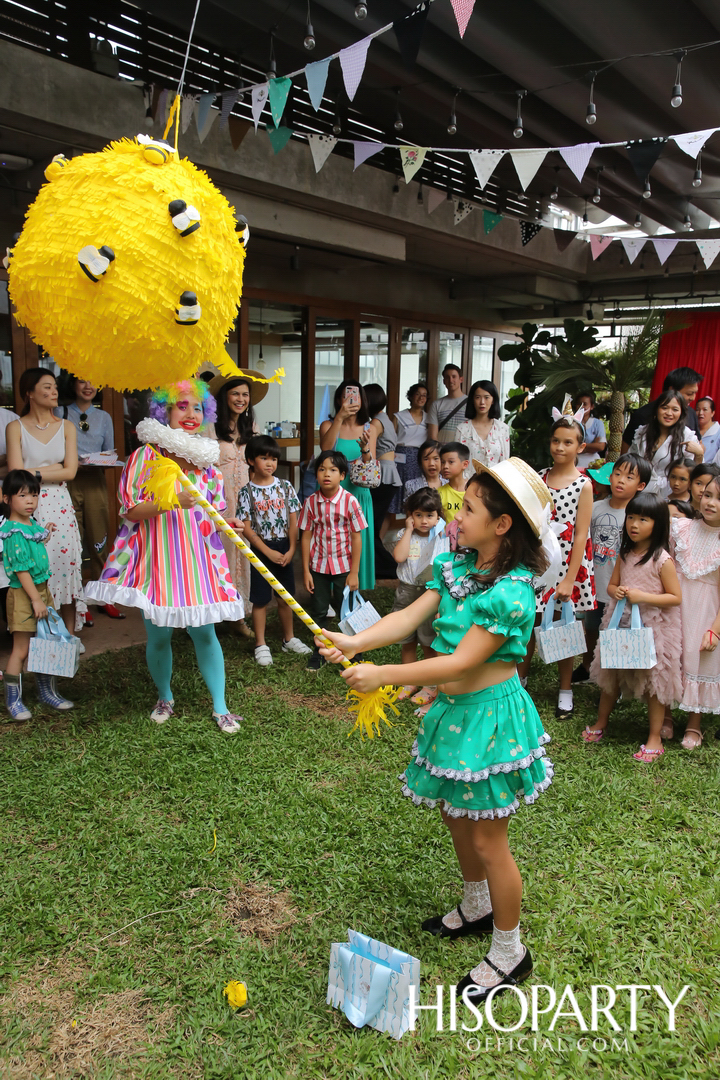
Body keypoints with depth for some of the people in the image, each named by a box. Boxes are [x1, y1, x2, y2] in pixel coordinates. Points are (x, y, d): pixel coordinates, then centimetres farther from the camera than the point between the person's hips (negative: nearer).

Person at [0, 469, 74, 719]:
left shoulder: (32, 524, 7)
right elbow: (21, 570, -21)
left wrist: (45, 536, 18)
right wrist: (36, 599, -20)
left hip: (41, 589, 9)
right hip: (23, 594, -9)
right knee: (21, 649, 2)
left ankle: (47, 691, 32)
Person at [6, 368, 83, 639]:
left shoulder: (66, 427, 8)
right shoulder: (15, 427, 1)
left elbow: (70, 472, -1)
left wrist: (35, 473, -10)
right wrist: (55, 468, -9)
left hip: (59, 505, 2)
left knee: (65, 561, 1)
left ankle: (69, 634, 13)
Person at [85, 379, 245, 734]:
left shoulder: (206, 461, 9)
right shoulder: (146, 455, -4)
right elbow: (131, 509, -11)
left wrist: (227, 524, -6)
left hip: (195, 558, 3)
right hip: (156, 559, -2)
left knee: (204, 633, 3)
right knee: (158, 636, 7)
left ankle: (220, 707, 15)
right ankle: (165, 698, 32)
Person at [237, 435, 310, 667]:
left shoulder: (285, 487, 1)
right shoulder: (247, 492, -7)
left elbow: (293, 520, 1)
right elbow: (246, 527, -9)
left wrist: (291, 549, -9)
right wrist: (268, 551, -14)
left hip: (284, 549, 3)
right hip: (261, 550, -3)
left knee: (285, 597, 13)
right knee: (260, 599, 4)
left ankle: (289, 639, 29)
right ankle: (261, 645, 15)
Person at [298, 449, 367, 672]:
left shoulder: (350, 501, -13)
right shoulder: (311, 502, -7)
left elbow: (356, 537, -9)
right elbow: (306, 536, -1)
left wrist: (354, 572, -9)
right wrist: (306, 571, -2)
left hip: (343, 565, -2)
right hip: (318, 565, 2)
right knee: (318, 611, 12)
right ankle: (320, 652, 29)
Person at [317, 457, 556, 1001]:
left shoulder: (512, 592, -25)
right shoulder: (456, 567, 0)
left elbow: (461, 662, -26)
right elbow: (410, 616, -5)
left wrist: (383, 675, -26)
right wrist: (355, 642, -20)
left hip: (489, 715, -8)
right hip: (452, 708, 8)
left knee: (487, 838, 5)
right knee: (456, 816, 23)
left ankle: (509, 952, 27)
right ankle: (477, 906, 49)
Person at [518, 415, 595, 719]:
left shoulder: (583, 485, -7)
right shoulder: (538, 477, 5)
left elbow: (581, 535, -10)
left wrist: (569, 580, -13)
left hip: (566, 565, -3)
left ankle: (565, 690, 23)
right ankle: (519, 678, 26)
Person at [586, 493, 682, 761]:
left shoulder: (663, 560, -14)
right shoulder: (625, 555, 4)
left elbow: (675, 597, -12)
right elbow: (611, 585, 13)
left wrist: (643, 596, -22)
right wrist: (616, 591, -10)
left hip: (652, 626, -5)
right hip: (621, 623, 6)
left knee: (653, 681, 3)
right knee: (611, 676, 16)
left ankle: (654, 739, 16)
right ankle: (600, 724, 33)